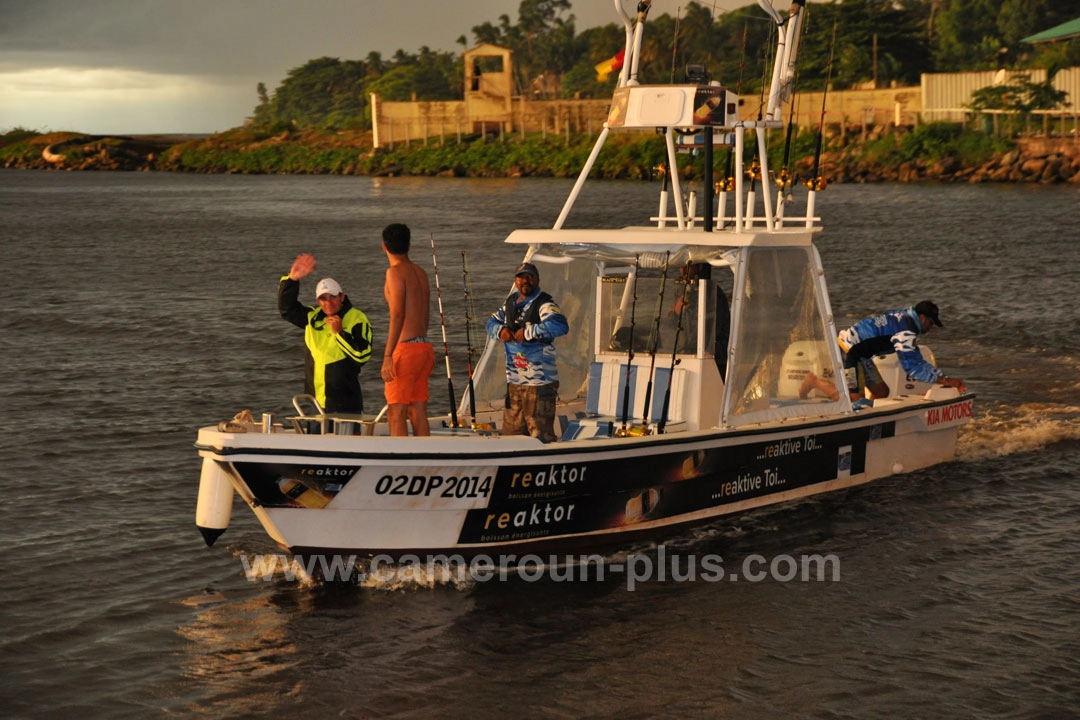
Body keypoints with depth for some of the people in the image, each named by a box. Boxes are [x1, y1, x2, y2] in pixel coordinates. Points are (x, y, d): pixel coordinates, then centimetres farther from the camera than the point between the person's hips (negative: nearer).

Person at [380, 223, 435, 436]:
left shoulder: (395, 272, -8)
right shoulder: (420, 272, 15)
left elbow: (397, 316, -16)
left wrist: (388, 356, -18)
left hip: (406, 348, -8)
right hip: (425, 347, 8)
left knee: (396, 414, -7)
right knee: (418, 413, 10)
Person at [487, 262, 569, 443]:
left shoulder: (544, 305, -12)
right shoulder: (511, 303, 12)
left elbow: (560, 326, -30)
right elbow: (492, 322, 25)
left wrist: (527, 332, -25)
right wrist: (501, 330, 1)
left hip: (539, 383, -8)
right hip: (514, 381, 8)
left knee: (541, 435, -7)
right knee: (510, 432, 17)